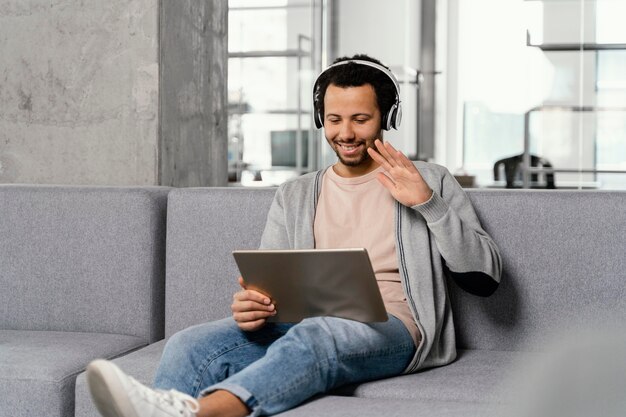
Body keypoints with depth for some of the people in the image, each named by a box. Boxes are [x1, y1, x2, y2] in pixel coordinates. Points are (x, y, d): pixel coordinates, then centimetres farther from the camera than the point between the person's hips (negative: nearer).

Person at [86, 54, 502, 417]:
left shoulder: (429, 181, 12)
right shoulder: (295, 196, 22)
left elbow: (485, 278, 4)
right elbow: (265, 283, 14)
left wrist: (427, 203, -9)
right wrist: (249, 306, -12)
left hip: (391, 329, -4)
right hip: (307, 326, 5)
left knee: (315, 336, -40)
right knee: (190, 345, -23)